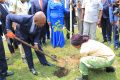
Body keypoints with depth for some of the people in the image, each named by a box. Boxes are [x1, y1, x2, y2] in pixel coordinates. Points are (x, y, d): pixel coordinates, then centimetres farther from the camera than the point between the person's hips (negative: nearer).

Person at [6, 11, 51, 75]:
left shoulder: (40, 22, -31)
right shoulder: (24, 19, -44)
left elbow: (38, 33, -12)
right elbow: (9, 16, -32)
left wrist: (36, 43, -22)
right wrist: (8, 30, -34)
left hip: (33, 36, 3)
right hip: (24, 36, -3)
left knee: (38, 48, 12)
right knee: (28, 52, 0)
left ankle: (44, 62, 33)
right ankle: (31, 68, 19)